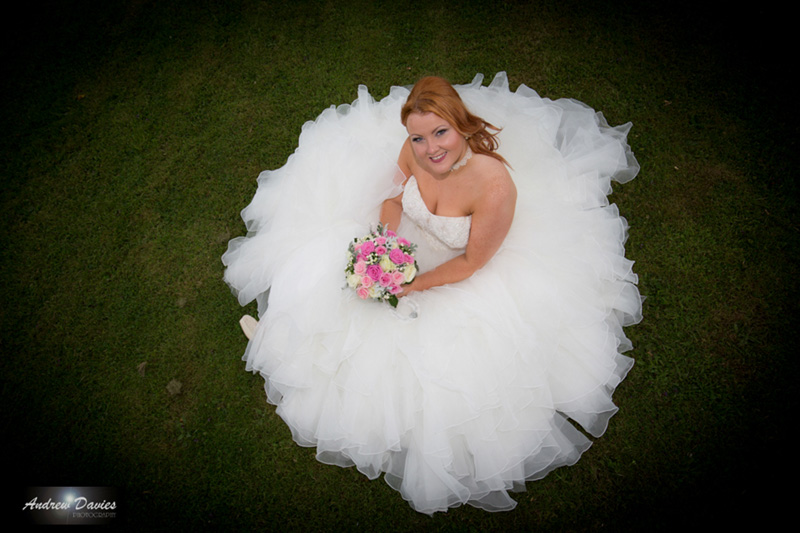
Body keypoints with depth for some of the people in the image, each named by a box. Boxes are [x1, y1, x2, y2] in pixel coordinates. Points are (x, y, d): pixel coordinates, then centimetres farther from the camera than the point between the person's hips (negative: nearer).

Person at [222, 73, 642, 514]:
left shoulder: (496, 185, -35)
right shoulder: (414, 150, -22)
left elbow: (471, 262, -22)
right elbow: (393, 195, -1)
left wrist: (415, 286, -20)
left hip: (462, 279, -3)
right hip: (408, 247, 4)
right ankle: (281, 328, 34)